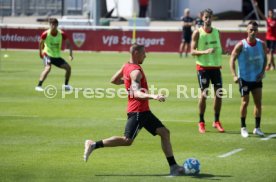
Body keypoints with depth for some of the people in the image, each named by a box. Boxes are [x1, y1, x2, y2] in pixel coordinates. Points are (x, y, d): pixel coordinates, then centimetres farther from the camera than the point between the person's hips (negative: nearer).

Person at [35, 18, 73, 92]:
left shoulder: (61, 34, -11)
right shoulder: (45, 34, -17)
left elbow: (68, 43, -5)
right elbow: (41, 42, 3)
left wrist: (71, 54, -18)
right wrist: (40, 52, 11)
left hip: (57, 56, 5)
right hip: (47, 54, -5)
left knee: (68, 67, -1)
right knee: (48, 68, -31)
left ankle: (66, 85, 21)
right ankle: (39, 86, -32)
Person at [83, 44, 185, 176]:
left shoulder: (126, 66, 12)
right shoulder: (136, 72, -17)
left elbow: (114, 80, 25)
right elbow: (136, 93, -30)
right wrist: (152, 96, -43)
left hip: (144, 111, 10)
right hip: (137, 111, -10)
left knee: (164, 133, 5)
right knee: (127, 140, -11)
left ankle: (173, 167, 4)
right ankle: (93, 145, 0)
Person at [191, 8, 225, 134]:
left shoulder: (216, 32, 9)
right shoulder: (198, 33, -5)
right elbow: (192, 51, -8)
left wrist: (220, 51, -4)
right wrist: (205, 52, -24)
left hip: (215, 66, 4)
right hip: (203, 66, -4)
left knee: (219, 93, 1)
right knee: (203, 94, -3)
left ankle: (216, 121, 14)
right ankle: (201, 122, 8)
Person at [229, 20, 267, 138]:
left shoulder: (261, 44, -4)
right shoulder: (241, 45, -15)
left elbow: (264, 58, 11)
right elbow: (232, 59, -10)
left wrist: (262, 72, -2)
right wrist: (234, 75, -19)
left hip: (257, 78, 3)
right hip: (244, 78, -3)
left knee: (258, 102, 2)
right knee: (245, 102, 0)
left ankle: (257, 128, 12)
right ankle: (243, 128, 13)